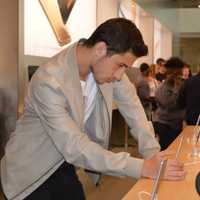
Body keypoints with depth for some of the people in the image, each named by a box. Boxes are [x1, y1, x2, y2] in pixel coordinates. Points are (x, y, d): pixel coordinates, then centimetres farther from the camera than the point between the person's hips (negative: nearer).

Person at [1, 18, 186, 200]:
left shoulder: (107, 64, -11)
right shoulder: (49, 82, -32)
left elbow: (131, 104, -1)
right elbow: (75, 147, -32)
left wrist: (152, 153, -14)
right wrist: (142, 167, -35)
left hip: (64, 163, 6)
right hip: (31, 170, -6)